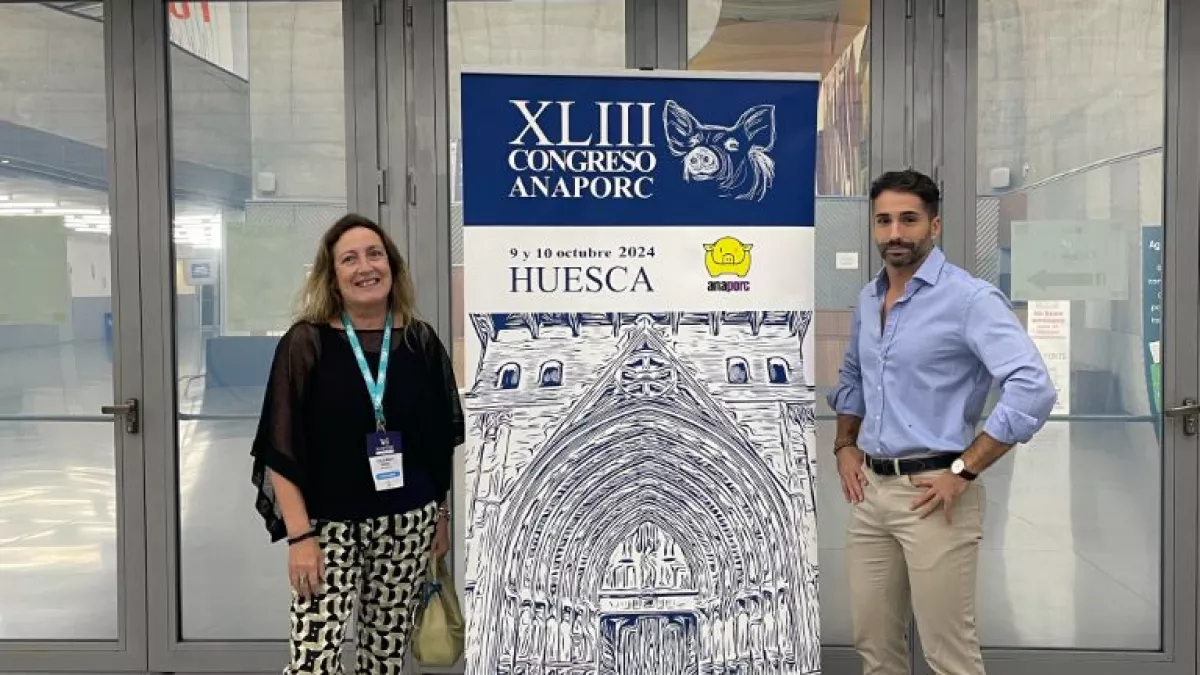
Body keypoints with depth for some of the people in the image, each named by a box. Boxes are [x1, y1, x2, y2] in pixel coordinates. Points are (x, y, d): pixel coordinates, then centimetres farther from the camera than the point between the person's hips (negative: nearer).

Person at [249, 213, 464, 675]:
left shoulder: (421, 341, 3)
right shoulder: (306, 343, -6)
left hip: (408, 521, 3)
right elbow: (281, 449, -7)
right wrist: (299, 534, -12)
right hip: (330, 523, -3)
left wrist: (442, 515, 13)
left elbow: (442, 441, 12)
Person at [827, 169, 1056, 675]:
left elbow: (1034, 390, -22)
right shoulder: (867, 300, 11)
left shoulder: (970, 299, -13)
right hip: (869, 491, 7)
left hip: (931, 492, -7)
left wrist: (964, 470, -20)